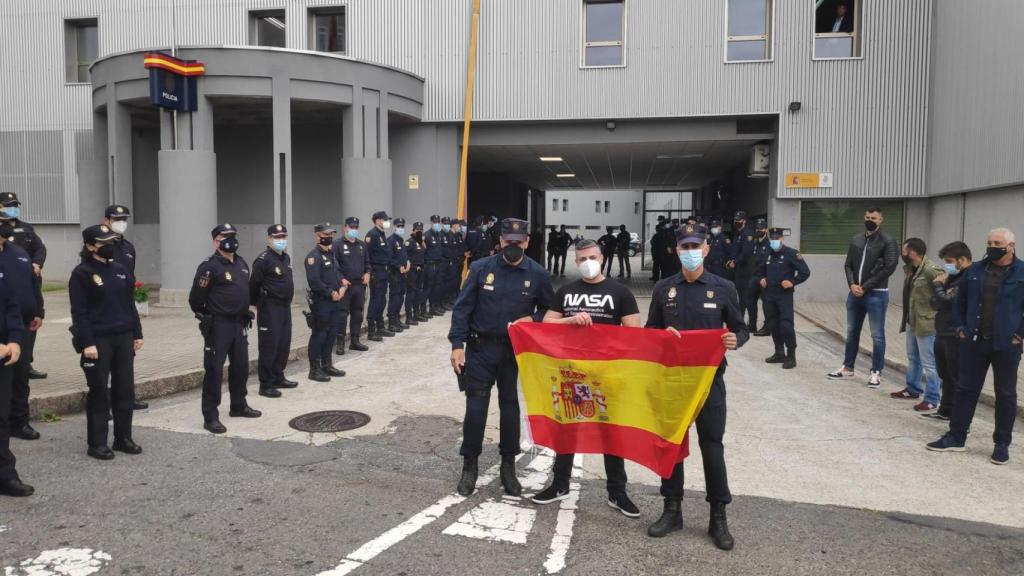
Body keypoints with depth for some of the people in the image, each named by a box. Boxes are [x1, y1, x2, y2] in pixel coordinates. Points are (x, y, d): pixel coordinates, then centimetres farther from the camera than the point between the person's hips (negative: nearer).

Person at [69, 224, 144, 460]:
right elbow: (79, 312, -11)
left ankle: (123, 438, 21)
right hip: (98, 341, -6)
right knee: (99, 392, 2)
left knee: (125, 390, 9)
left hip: (123, 338, 6)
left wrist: (137, 334, 11)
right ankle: (96, 443, 13)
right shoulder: (82, 273, -7)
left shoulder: (120, 270, 12)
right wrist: (87, 343, -17)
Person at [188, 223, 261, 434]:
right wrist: (207, 317, 0)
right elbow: (196, 299, -11)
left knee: (241, 366, 16)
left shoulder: (241, 262, 12)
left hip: (239, 323, 8)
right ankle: (210, 417, 2)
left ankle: (239, 406, 32)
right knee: (214, 369, -4)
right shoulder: (209, 266, -14)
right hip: (218, 325, -8)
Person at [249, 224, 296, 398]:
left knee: (284, 345, 14)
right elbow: (254, 284, -11)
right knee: (269, 346, -4)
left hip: (285, 306, 8)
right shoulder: (263, 259, -14)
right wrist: (255, 303, -1)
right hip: (269, 308, -8)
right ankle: (266, 385, 2)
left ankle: (278, 377, 27)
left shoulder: (286, 257, 12)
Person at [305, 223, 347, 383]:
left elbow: (338, 272, 21)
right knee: (319, 334, -2)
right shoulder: (313, 256, -14)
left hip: (334, 301, 9)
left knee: (331, 333, 15)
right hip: (320, 302, -9)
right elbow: (314, 281, -22)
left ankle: (327, 365, 27)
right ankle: (314, 369, 8)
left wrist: (342, 287, 2)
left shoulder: (331, 254, 15)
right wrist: (331, 293, -16)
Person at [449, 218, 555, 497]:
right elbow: (462, 308, -4)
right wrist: (457, 344, -10)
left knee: (510, 406, 10)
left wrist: (532, 320, -12)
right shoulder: (481, 268, -5)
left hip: (516, 351, 1)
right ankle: (470, 465, 18)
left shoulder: (537, 274, -3)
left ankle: (508, 466, 25)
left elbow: (549, 311, 8)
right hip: (481, 348, -1)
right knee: (475, 407, 1)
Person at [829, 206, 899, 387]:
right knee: (851, 332, 13)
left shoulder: (887, 241, -6)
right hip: (855, 293, 6)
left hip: (876, 294, -6)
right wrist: (852, 284, -7)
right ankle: (848, 368, 24)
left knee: (877, 335, 1)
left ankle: (876, 372, 11)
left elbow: (888, 268, -13)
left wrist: (865, 287, -14)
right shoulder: (856, 240, 11)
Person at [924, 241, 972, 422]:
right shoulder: (954, 277, 14)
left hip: (956, 337, -10)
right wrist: (941, 285, -4)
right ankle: (946, 411, 33)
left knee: (958, 379, -3)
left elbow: (946, 301, -24)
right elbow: (934, 303, 14)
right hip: (943, 333, 10)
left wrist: (938, 285, -5)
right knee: (946, 376, 20)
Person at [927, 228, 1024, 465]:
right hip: (974, 342, 3)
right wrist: (961, 328, 7)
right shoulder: (975, 271, 6)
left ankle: (1002, 444, 19)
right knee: (966, 389, 7)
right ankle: (956, 437, 15)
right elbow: (960, 301, 15)